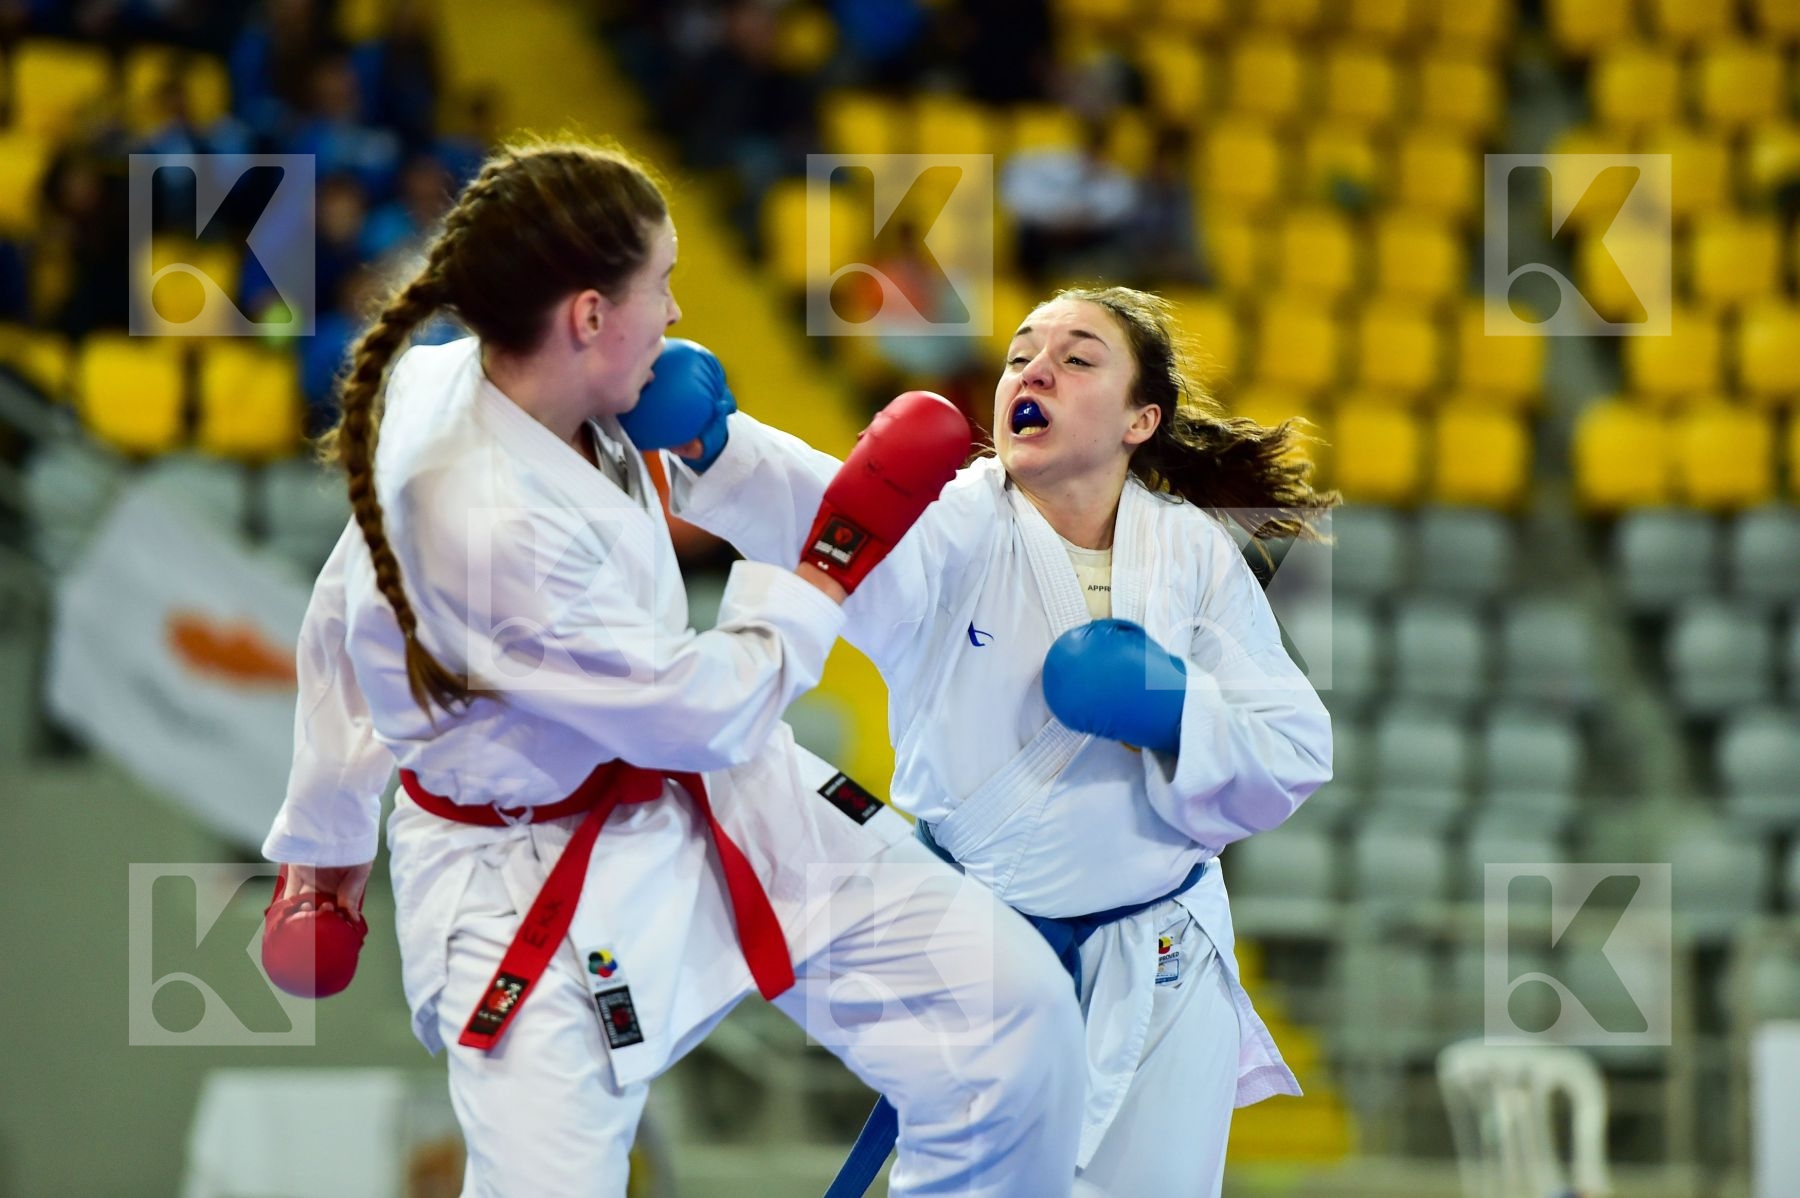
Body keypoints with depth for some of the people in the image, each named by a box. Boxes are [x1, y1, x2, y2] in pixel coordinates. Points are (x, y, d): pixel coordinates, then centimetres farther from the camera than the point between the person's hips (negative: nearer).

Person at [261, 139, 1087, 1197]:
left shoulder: (448, 383, -10)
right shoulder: (488, 525, -35)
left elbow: (352, 611, 7)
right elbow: (701, 711, -23)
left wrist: (327, 827, 19)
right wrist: (827, 577, -9)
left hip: (703, 807, 8)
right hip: (533, 897, -8)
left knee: (1011, 1000, 0)